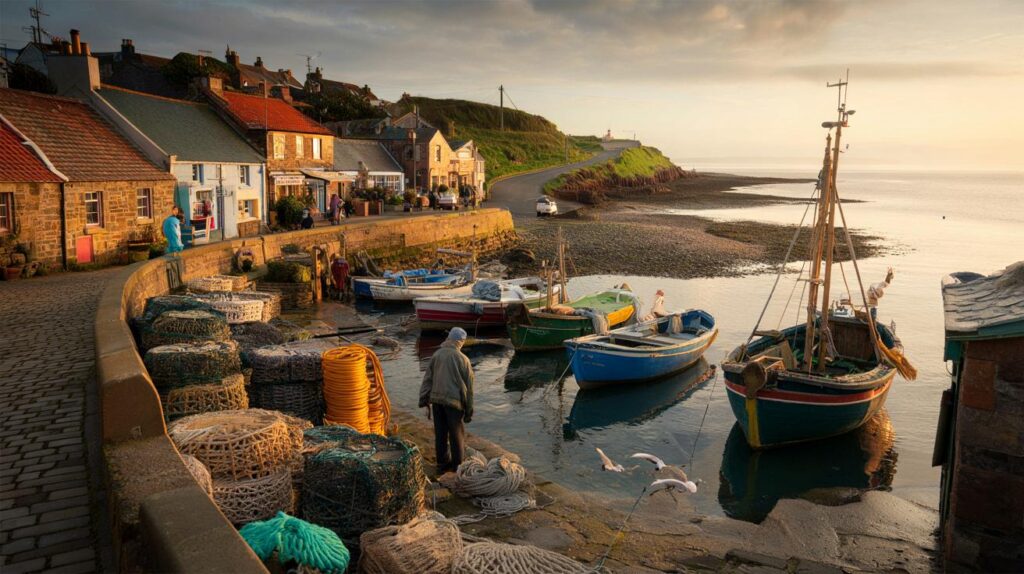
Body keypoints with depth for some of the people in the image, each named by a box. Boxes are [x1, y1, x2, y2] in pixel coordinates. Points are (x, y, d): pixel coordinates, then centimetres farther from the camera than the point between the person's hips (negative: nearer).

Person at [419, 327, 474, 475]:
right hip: (454, 401, -4)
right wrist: (469, 409, 5)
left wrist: (425, 401, 11)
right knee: (457, 434, 11)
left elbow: (427, 379, 5)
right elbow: (468, 386, -3)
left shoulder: (436, 355, 2)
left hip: (436, 400, 4)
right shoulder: (462, 359, -9)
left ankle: (442, 464, 24)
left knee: (440, 433, 14)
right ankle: (458, 465, 21)